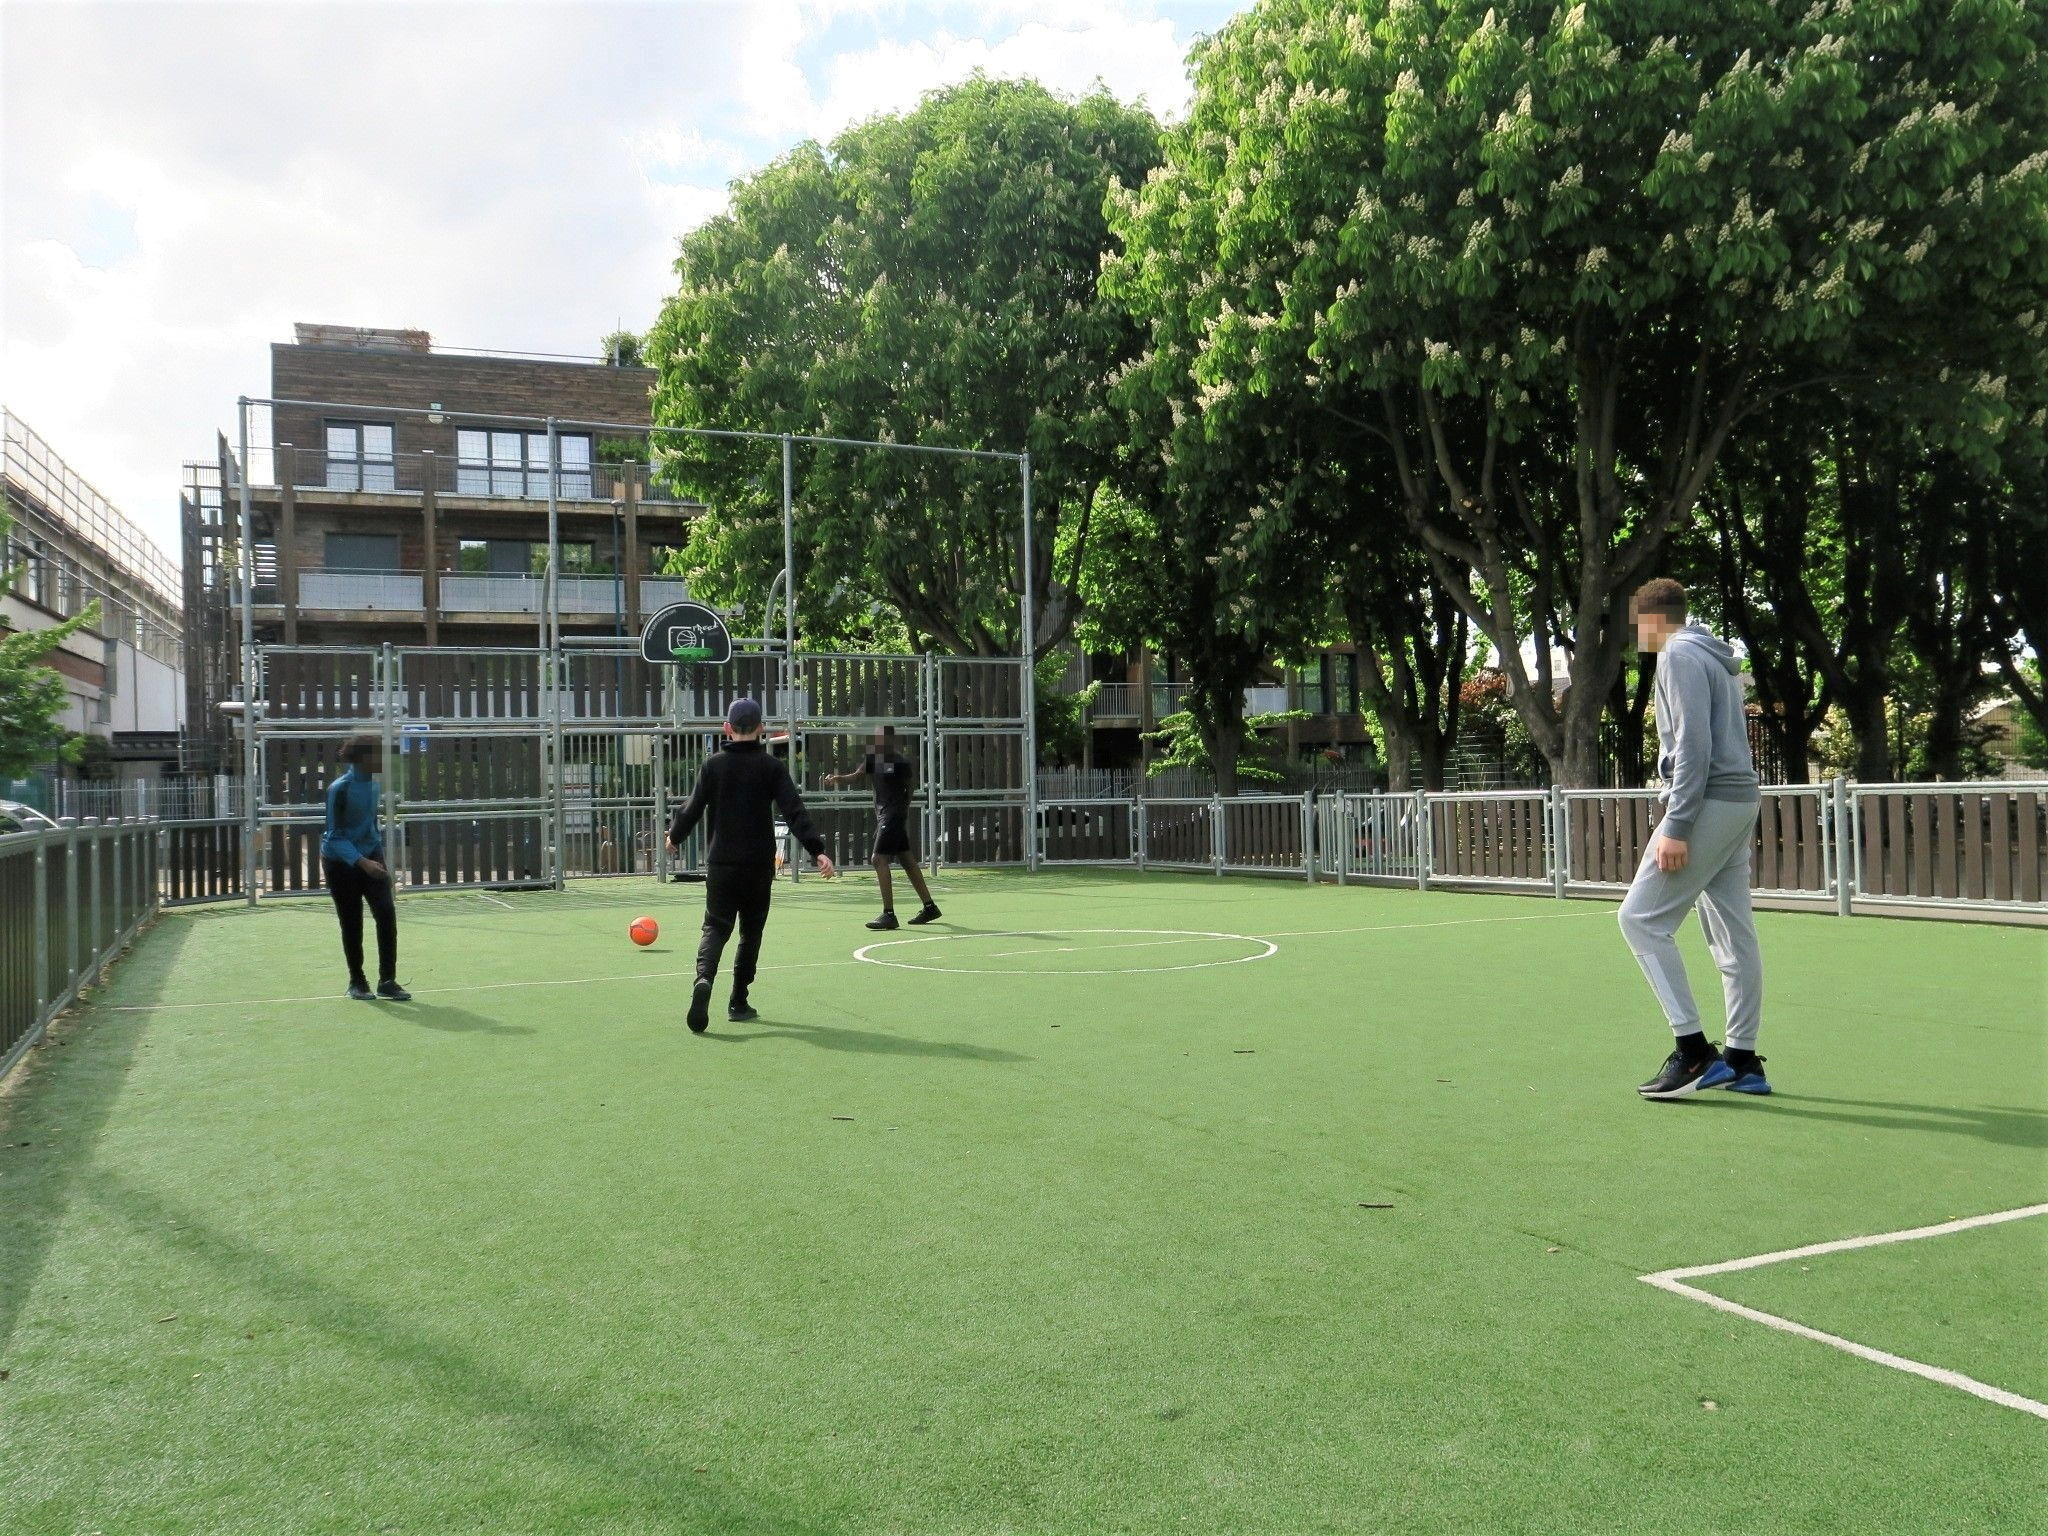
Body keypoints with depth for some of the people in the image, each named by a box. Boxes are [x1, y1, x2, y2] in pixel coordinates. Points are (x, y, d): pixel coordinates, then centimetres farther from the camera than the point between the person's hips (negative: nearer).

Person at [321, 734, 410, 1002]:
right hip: (342, 863, -5)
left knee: (386, 914, -9)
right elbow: (335, 836, -20)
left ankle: (387, 981, -3)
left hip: (371, 858, 5)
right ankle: (357, 982, 20)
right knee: (352, 924, 3)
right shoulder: (339, 789, -19)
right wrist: (362, 862, -31)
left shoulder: (372, 783, 1)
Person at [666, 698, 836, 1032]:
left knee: (715, 927, 3)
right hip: (759, 865, 0)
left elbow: (693, 808, 3)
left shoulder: (713, 764, 0)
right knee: (751, 931, 13)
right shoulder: (771, 767, -2)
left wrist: (674, 837, 21)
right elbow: (794, 811, -11)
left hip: (720, 864, 0)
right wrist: (817, 850, -14)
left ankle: (704, 978, -26)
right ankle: (738, 1002, 14)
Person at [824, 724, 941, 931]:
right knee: (907, 861, 13)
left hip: (895, 815, -8)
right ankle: (929, 907, 23)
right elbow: (856, 776, -3)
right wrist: (838, 778, -22)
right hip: (882, 815, 8)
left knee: (879, 859, -15)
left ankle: (889, 914, -15)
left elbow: (911, 789, -5)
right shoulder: (873, 760, 9)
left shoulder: (902, 763, -10)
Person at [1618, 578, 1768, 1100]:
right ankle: (1742, 1061, 12)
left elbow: (1693, 747, -18)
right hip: (1740, 801, 10)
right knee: (1734, 935, 9)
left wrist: (1675, 827, -20)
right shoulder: (1718, 660, 22)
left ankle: (1694, 1050, -10)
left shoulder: (1680, 657, -8)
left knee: (1641, 918, -8)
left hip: (1709, 802, -10)